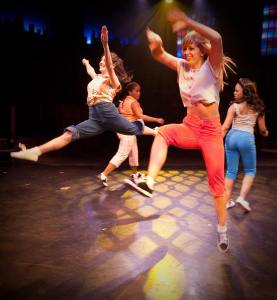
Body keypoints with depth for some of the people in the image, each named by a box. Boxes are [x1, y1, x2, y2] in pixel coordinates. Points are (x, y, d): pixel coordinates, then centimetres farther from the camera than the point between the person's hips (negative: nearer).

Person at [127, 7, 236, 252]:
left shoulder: (211, 66, -6)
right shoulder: (182, 67, 7)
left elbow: (217, 39, -26)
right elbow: (159, 55, -1)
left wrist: (187, 21, -27)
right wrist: (155, 43, -23)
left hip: (211, 131, -4)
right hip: (189, 128, 4)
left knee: (217, 181, -3)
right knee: (163, 132, -28)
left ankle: (222, 230, 13)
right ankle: (149, 182, -38)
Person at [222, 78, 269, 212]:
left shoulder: (234, 106, -4)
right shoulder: (257, 107, 3)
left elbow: (225, 127, -9)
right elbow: (262, 129, 8)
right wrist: (265, 133, 31)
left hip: (232, 136, 1)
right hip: (247, 138, 0)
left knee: (231, 171, 11)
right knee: (250, 171, 17)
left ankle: (227, 201, 17)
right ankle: (242, 197, 1)